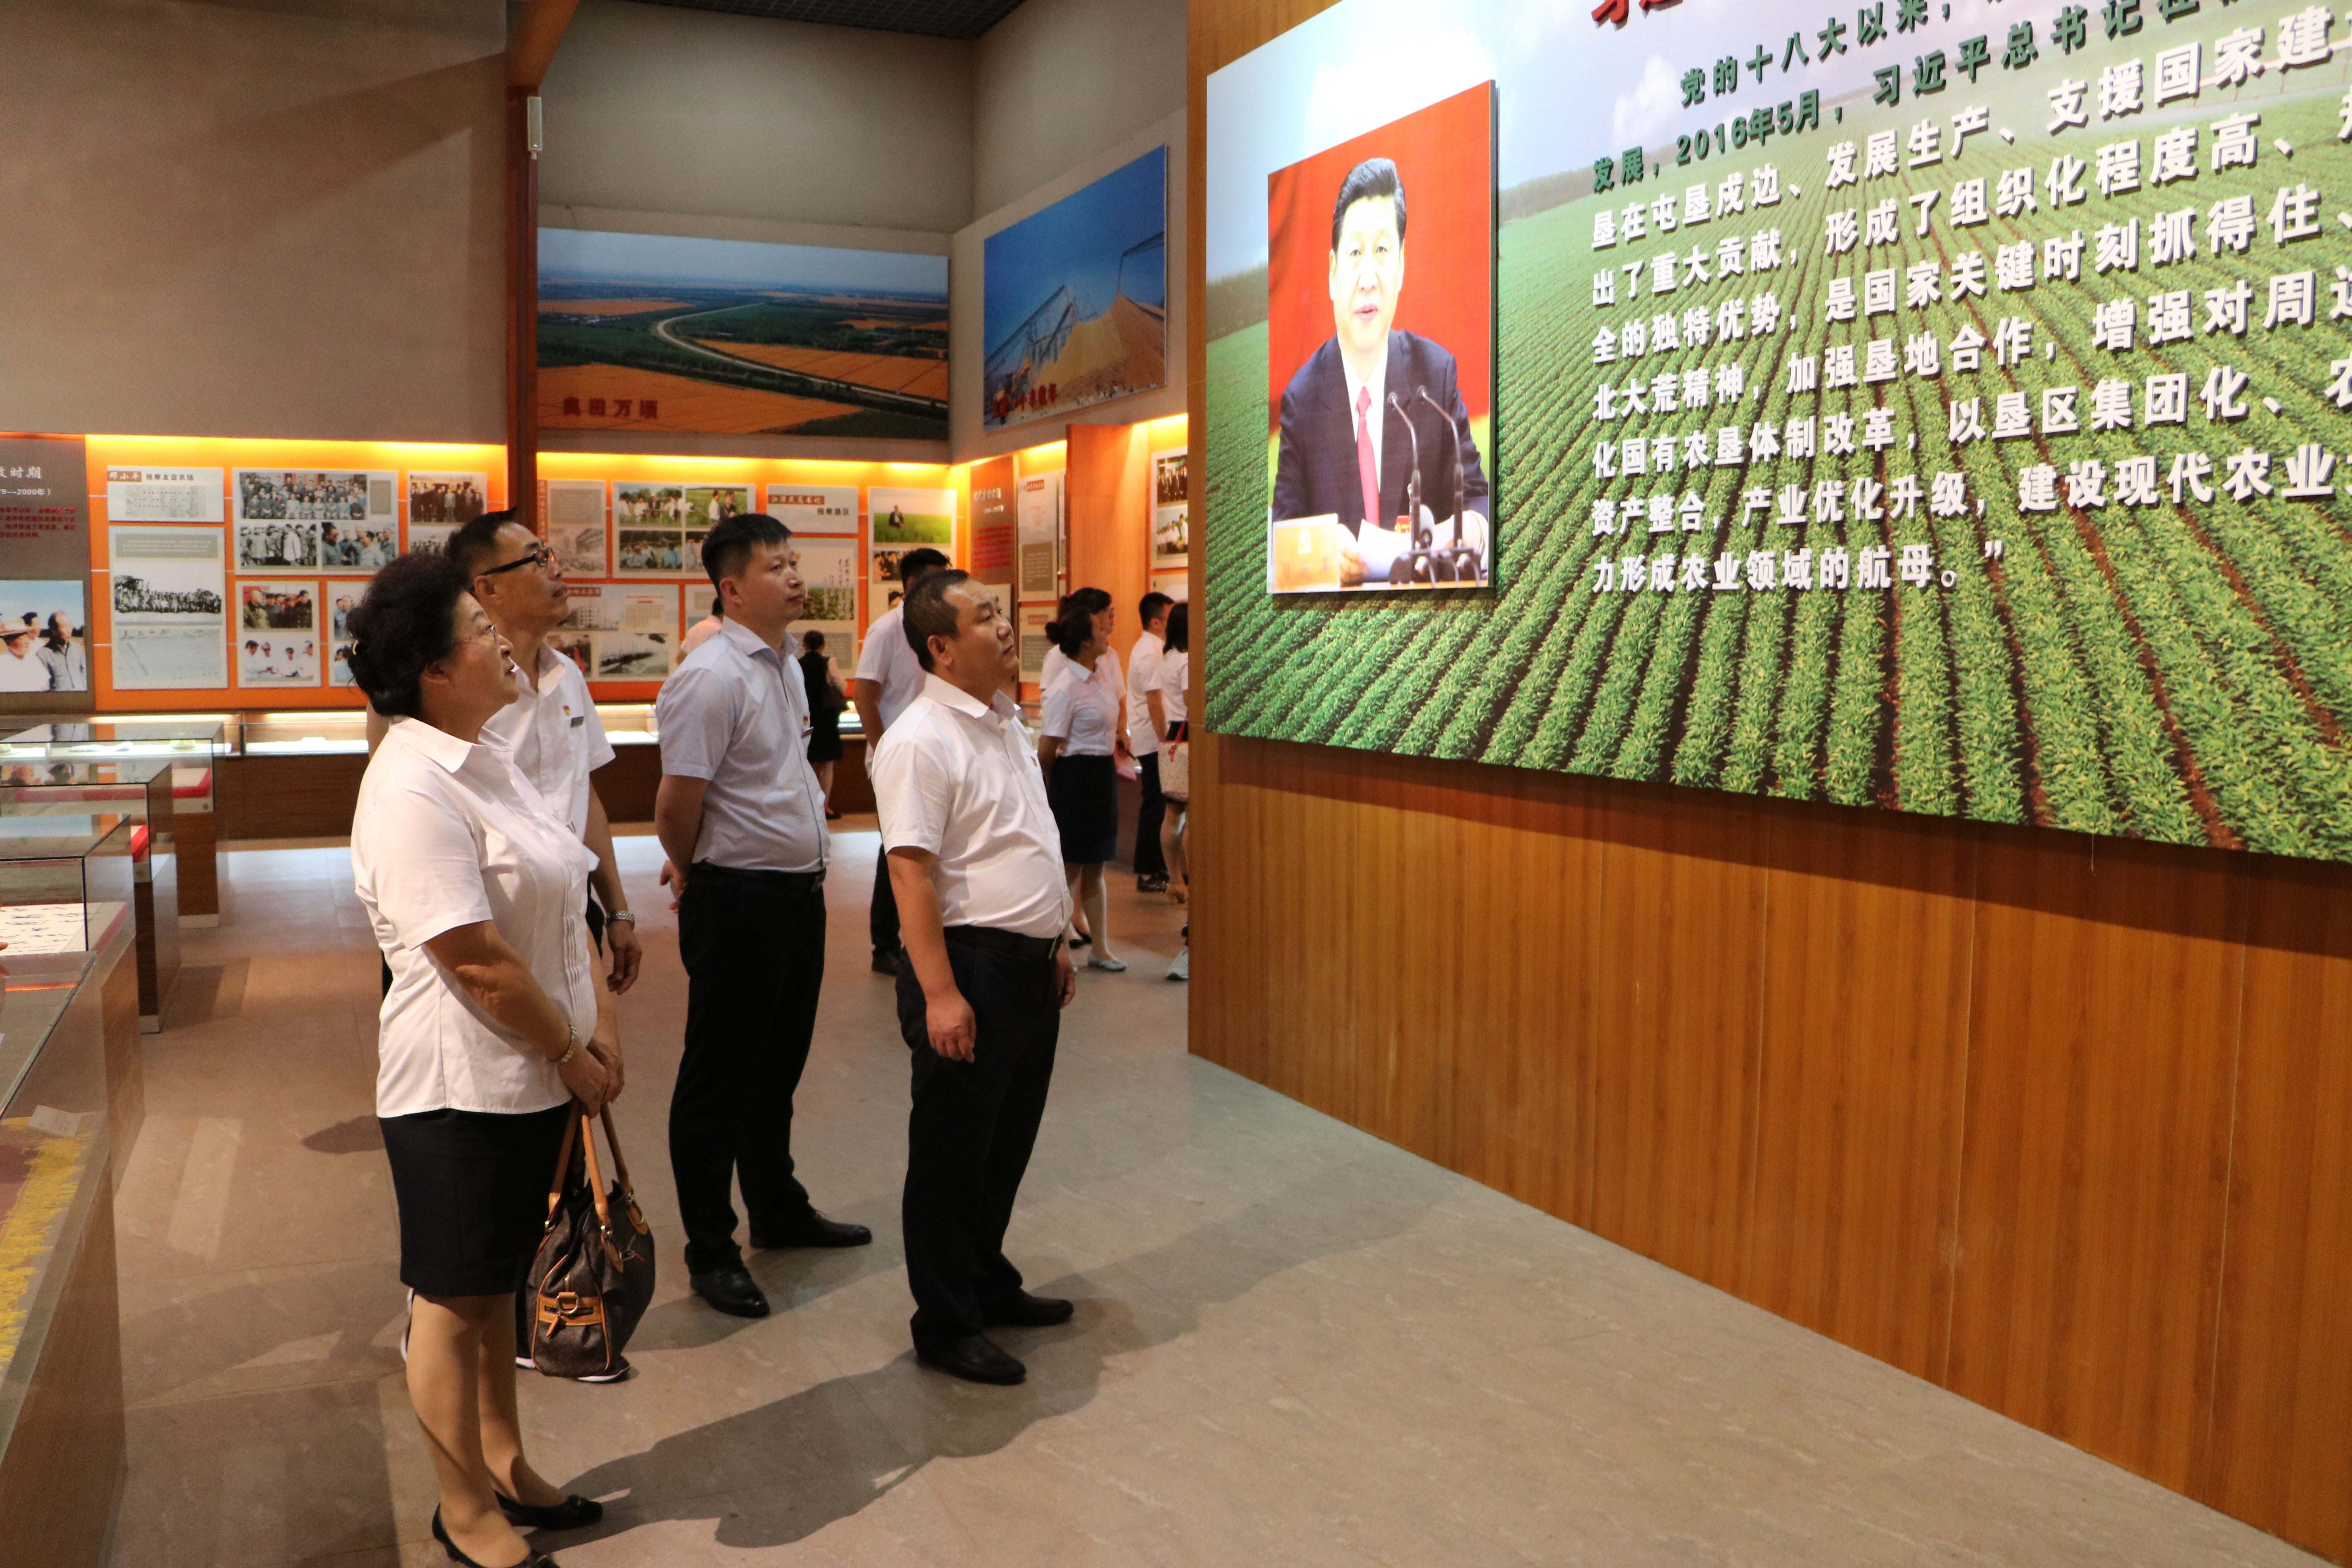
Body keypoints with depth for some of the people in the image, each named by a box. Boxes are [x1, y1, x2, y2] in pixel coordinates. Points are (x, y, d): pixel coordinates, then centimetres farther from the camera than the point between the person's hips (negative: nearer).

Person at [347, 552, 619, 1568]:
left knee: (497, 1280, 21)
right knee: (455, 1297, 8)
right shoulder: (411, 792, -22)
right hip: (461, 1090, -9)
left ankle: (503, 1465, 37)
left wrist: (599, 1018, 3)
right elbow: (477, 961, -24)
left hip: (535, 1080, 9)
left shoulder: (485, 760, 8)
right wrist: (572, 1055, -13)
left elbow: (560, 904, 12)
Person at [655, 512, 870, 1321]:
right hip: (740, 900, -8)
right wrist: (694, 873, -1)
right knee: (720, 1079, 4)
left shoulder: (782, 663, 11)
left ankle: (779, 1210, 37)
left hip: (799, 891, 9)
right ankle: (710, 1252, 16)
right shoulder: (712, 677, -19)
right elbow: (677, 804, -19)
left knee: (779, 1066, 21)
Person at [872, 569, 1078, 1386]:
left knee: (1008, 1142, 19)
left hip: (1028, 965, 9)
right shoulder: (920, 741, -16)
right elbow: (911, 870, -21)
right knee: (953, 1155, 4)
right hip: (970, 965, -9)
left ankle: (989, 1286, 36)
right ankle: (944, 1325, 16)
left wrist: (1054, 944, 21)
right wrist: (940, 993, -24)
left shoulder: (1006, 723, 13)